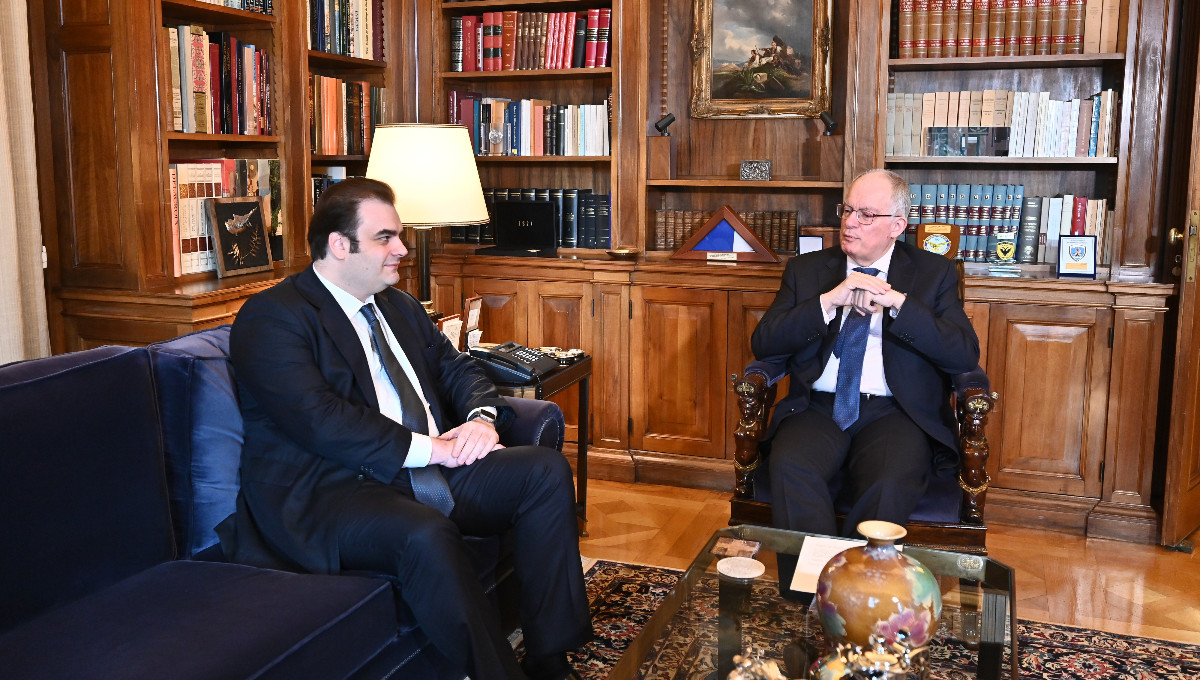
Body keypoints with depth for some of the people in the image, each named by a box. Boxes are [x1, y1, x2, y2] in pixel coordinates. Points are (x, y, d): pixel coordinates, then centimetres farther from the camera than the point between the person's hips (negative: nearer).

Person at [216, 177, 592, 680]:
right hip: (332, 491, -8)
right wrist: (428, 447, -19)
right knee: (427, 534, -38)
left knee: (547, 470, -10)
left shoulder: (400, 307, 20)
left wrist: (481, 417, -3)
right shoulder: (271, 318, -7)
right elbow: (319, 419, -19)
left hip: (433, 467, 8)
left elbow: (457, 368, 21)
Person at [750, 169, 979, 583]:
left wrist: (897, 302, -13)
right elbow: (763, 345, 3)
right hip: (818, 409, 2)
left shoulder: (934, 273, 11)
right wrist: (829, 301, -10)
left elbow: (965, 356, -2)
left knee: (889, 485, -33)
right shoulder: (806, 270, 15)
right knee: (790, 467, -31)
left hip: (894, 413, -1)